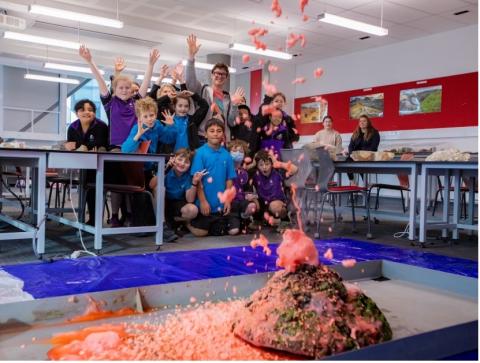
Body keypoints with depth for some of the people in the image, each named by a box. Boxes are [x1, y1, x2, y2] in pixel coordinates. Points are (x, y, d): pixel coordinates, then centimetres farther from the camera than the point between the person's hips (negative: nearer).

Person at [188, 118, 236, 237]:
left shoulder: (226, 155, 1)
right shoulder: (200, 153, -10)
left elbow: (229, 179, 4)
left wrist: (228, 200, -1)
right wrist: (203, 201, -15)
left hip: (221, 204, 4)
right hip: (205, 203, -4)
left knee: (218, 233, 11)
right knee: (200, 233, 4)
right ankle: (187, 223, 32)